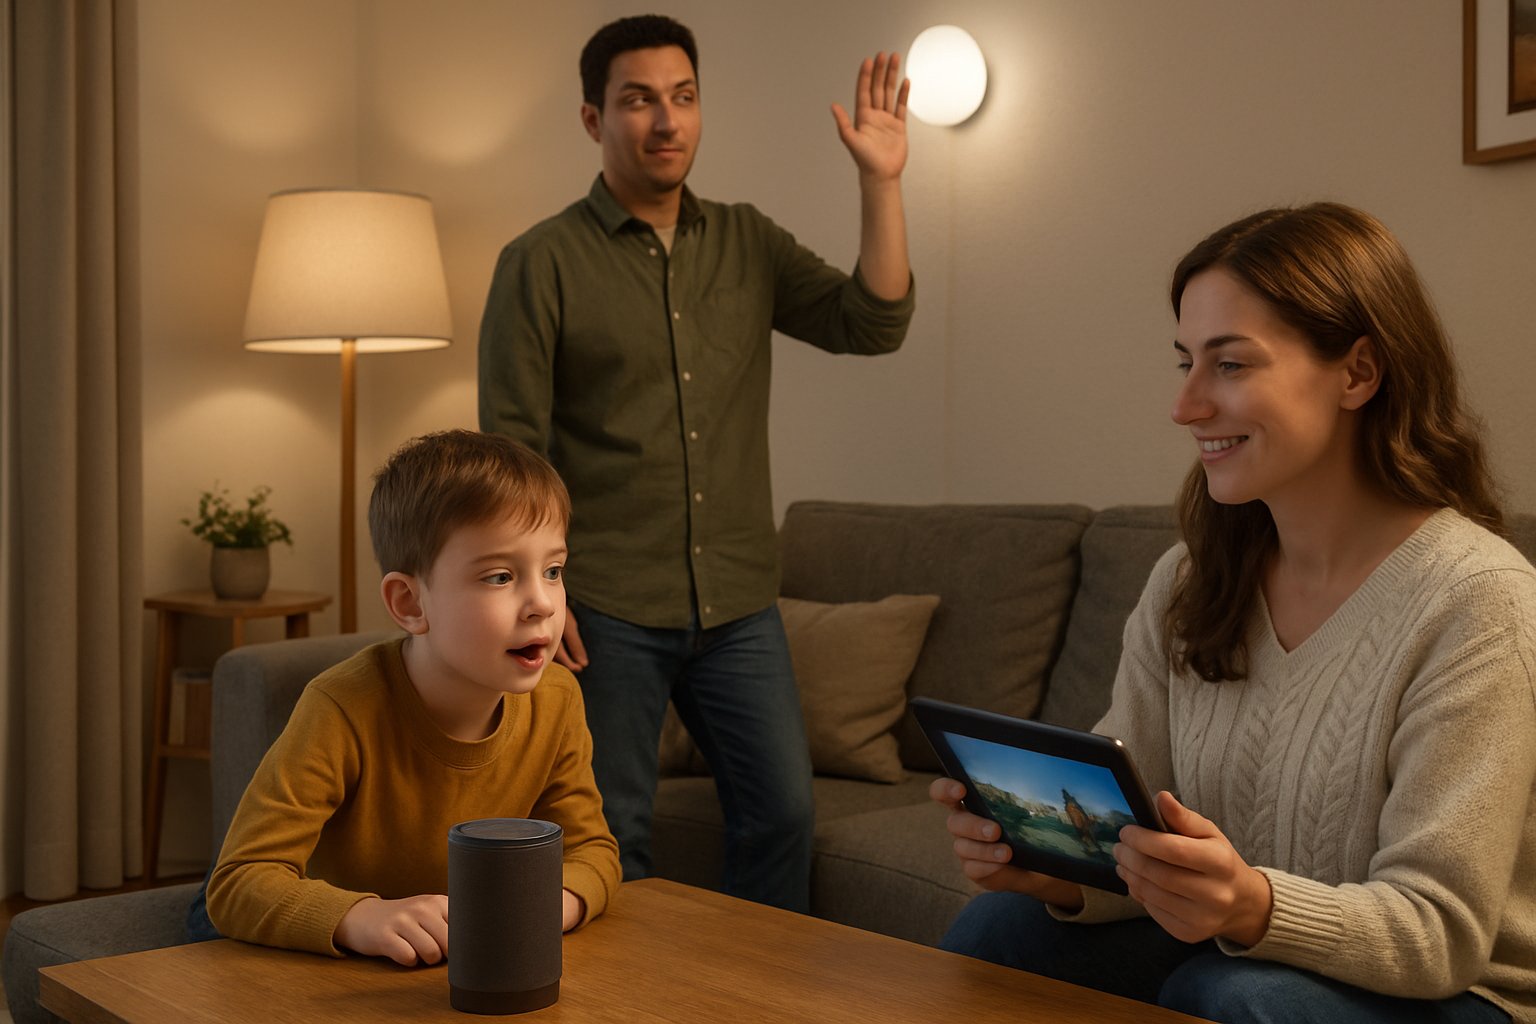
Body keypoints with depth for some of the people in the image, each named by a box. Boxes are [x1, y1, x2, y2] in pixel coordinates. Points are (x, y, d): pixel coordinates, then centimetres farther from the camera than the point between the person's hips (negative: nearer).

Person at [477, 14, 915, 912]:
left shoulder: (749, 244, 10)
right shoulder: (543, 263, -4)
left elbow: (873, 324, -1)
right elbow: (509, 445, -6)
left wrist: (882, 181, -10)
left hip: (740, 602, 4)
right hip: (608, 610, -4)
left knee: (784, 812, 5)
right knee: (611, 838, 4)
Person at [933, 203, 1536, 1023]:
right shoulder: (1185, 585, 2)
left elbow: (1438, 933, -20)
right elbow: (1127, 839, -1)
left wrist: (1256, 907, -39)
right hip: (1222, 951, 5)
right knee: (997, 928, -15)